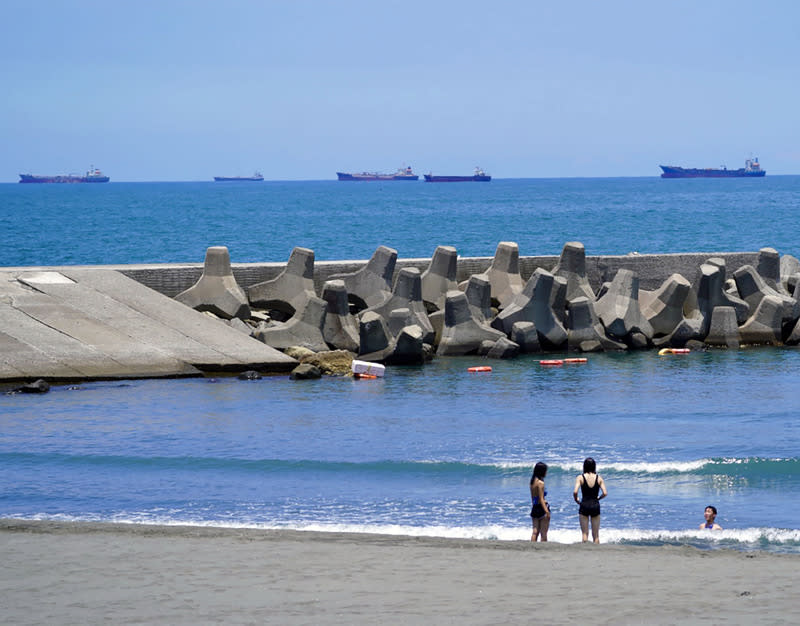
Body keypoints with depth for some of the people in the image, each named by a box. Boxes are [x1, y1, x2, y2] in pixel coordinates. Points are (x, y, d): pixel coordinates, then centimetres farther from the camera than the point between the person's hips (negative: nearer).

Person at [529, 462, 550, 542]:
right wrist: (547, 511, -19)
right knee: (543, 533, -1)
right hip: (541, 508, -8)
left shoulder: (532, 481, 9)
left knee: (535, 532, 9)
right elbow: (541, 499, -18)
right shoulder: (540, 483, -14)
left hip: (534, 508, 8)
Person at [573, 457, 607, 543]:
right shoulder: (599, 478, -1)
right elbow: (605, 493, -8)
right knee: (596, 535, 10)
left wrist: (576, 500, 1)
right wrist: (598, 498, 10)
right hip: (595, 506, 2)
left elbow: (575, 492, -18)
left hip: (584, 505, -1)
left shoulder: (580, 477, -6)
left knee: (585, 533, 4)